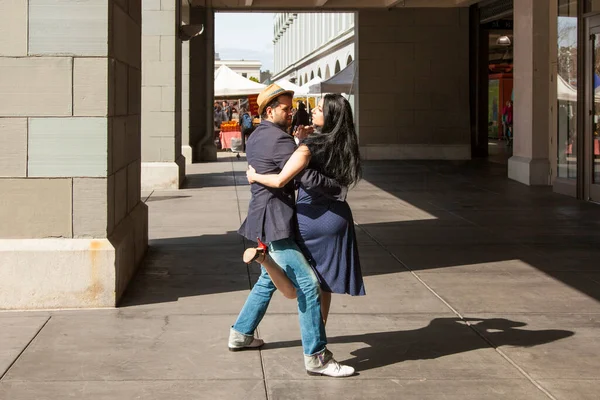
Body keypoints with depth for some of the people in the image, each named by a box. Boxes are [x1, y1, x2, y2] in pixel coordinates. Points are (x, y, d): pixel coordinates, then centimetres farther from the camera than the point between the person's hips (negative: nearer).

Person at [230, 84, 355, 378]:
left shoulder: (255, 138, 15)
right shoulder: (279, 139, -17)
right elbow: (307, 178, -22)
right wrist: (339, 190, -9)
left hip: (264, 219, 11)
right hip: (274, 222, -11)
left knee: (269, 279, 25)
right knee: (307, 283, -11)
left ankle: (241, 334, 36)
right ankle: (316, 356, -11)